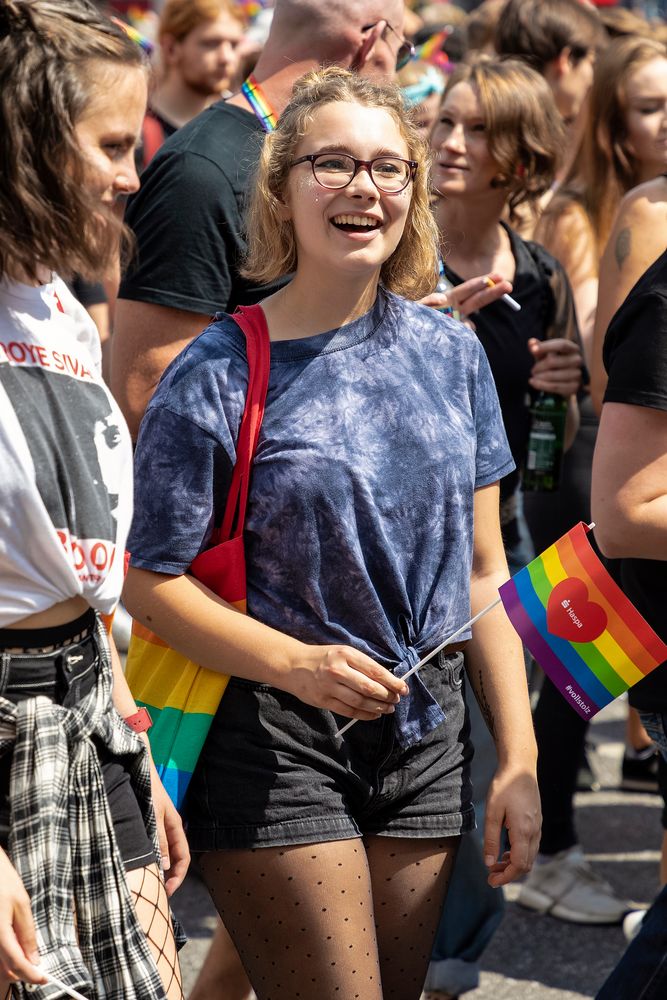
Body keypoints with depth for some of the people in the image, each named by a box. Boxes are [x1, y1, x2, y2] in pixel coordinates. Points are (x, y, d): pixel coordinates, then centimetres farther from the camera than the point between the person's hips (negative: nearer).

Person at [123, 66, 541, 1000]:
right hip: (273, 743, -5)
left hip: (425, 745, 5)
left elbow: (483, 572, 8)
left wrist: (518, 756, 3)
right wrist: (295, 664, -22)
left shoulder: (451, 352, 4)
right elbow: (148, 579, -10)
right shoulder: (218, 375, -10)